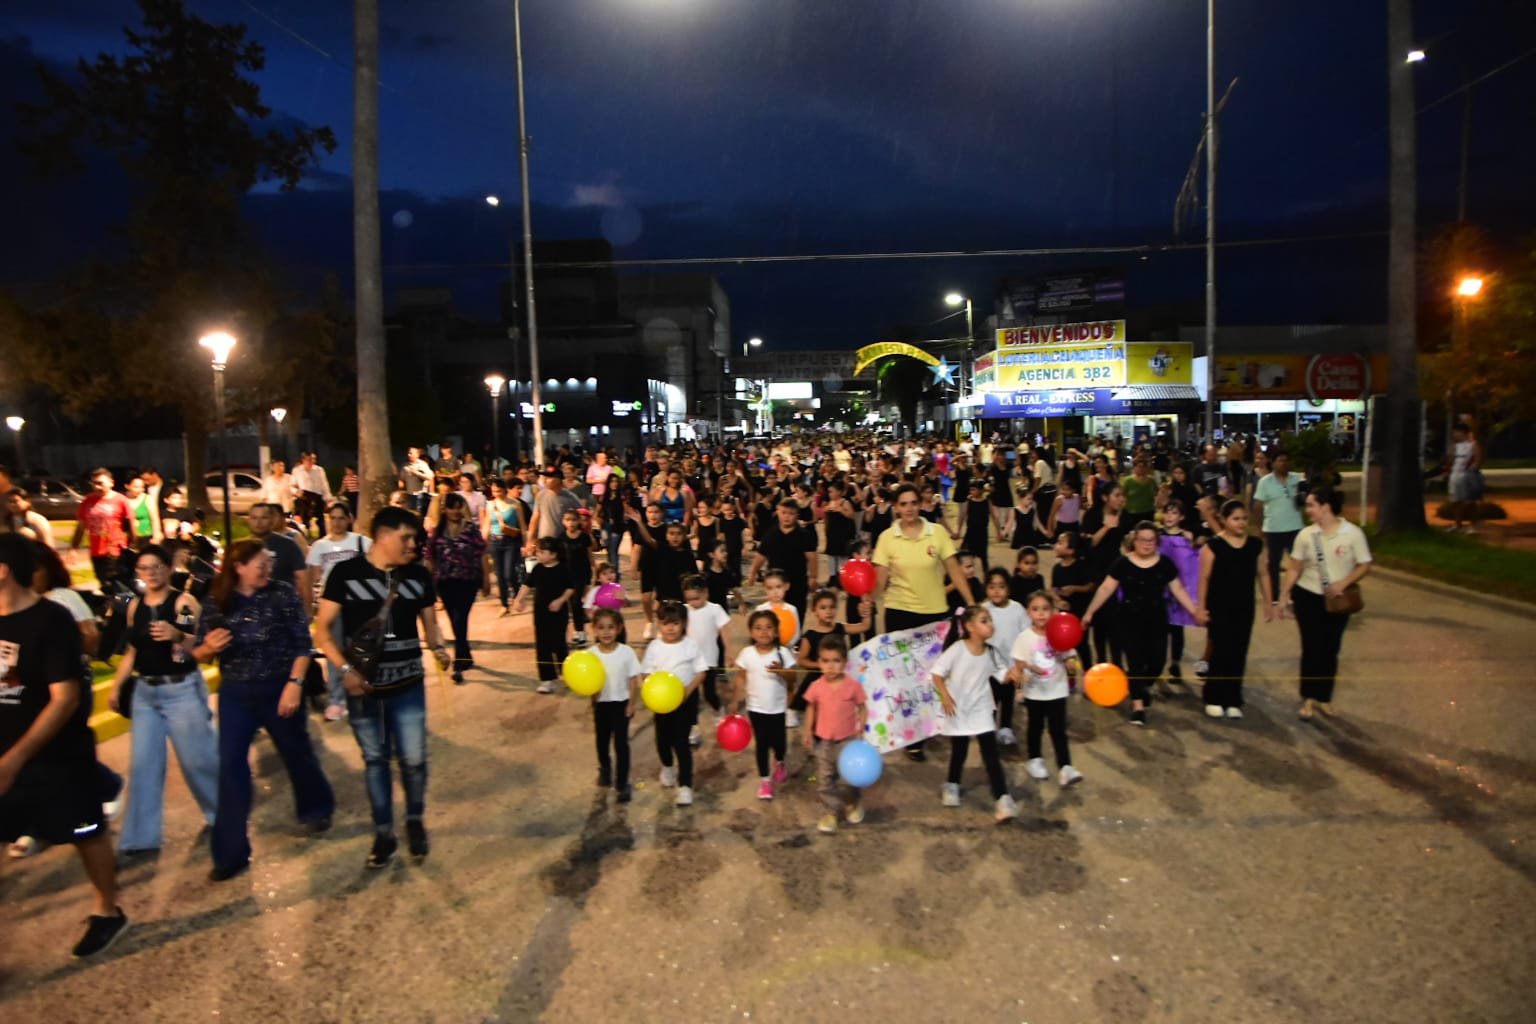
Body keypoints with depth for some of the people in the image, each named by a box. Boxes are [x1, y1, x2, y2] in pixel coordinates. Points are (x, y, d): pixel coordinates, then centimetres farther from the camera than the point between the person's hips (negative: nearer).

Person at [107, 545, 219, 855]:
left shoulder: (184, 601, -10)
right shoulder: (135, 605, 7)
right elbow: (132, 651, 16)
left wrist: (177, 635, -33)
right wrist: (116, 687, 15)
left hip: (182, 690, -6)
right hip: (145, 692, 6)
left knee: (197, 758, 3)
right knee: (142, 763, 7)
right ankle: (139, 837, 17)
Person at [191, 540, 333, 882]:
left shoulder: (282, 594, -8)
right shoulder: (216, 603, -2)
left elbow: (302, 643, -8)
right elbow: (199, 653, 4)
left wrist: (295, 683, -16)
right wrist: (209, 647, -19)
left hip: (278, 689, -2)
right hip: (234, 693, 2)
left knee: (296, 753, 13)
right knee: (231, 766, 1)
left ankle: (317, 809, 41)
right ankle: (231, 852, 11)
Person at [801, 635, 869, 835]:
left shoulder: (853, 685, -14)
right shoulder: (816, 687, -10)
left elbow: (862, 708, -4)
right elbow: (811, 708, 5)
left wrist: (860, 729, -13)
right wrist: (808, 732, 4)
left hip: (847, 740, -2)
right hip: (823, 741, 2)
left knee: (846, 778, 7)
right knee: (825, 779, 10)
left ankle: (853, 804, 36)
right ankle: (831, 811, 27)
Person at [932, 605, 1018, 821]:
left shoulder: (991, 652, -6)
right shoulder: (957, 650, -18)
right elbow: (937, 673, -13)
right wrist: (945, 697, -20)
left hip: (982, 711, 2)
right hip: (958, 710, -2)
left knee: (991, 754, -4)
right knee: (958, 752, 13)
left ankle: (1003, 798, -4)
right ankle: (952, 786, 40)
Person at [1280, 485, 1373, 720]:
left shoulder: (1353, 533, -10)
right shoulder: (1306, 534, -5)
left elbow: (1364, 565, -7)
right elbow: (1294, 569, 1)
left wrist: (1343, 583, -22)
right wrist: (1284, 596, -2)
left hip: (1337, 601, 0)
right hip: (1308, 597, 0)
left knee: (1330, 650, 8)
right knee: (1311, 648, 2)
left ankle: (1324, 698, 22)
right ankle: (1308, 698, 13)